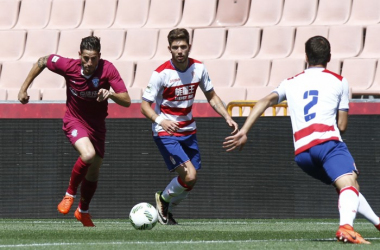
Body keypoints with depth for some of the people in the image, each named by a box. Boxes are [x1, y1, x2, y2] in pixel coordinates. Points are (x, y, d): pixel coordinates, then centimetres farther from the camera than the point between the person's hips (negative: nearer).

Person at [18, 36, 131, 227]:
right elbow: (41, 62, -2)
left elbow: (126, 101, -23)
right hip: (75, 120, -3)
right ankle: (70, 194, -7)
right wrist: (24, 88, 0)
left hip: (97, 124, 3)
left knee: (94, 171, 13)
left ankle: (83, 211, 39)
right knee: (88, 154, -31)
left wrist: (111, 94, -43)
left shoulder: (108, 70, -21)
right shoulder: (68, 66, -21)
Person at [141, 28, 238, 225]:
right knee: (189, 175, -19)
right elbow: (145, 105, -17)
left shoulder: (198, 68, -3)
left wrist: (228, 118, -1)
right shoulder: (161, 74, -18)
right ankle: (163, 199, 9)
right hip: (166, 133, -6)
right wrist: (161, 120, -35)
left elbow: (211, 96, 11)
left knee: (189, 182, 7)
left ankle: (166, 210, 32)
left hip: (188, 131, 6)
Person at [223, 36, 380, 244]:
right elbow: (342, 125, 14)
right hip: (327, 141, -4)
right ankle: (346, 226, -50)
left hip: (302, 152, 4)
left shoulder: (291, 83, 24)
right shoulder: (339, 81, 17)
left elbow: (265, 102, 7)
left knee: (349, 188, 22)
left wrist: (243, 132, 3)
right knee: (349, 184, -22)